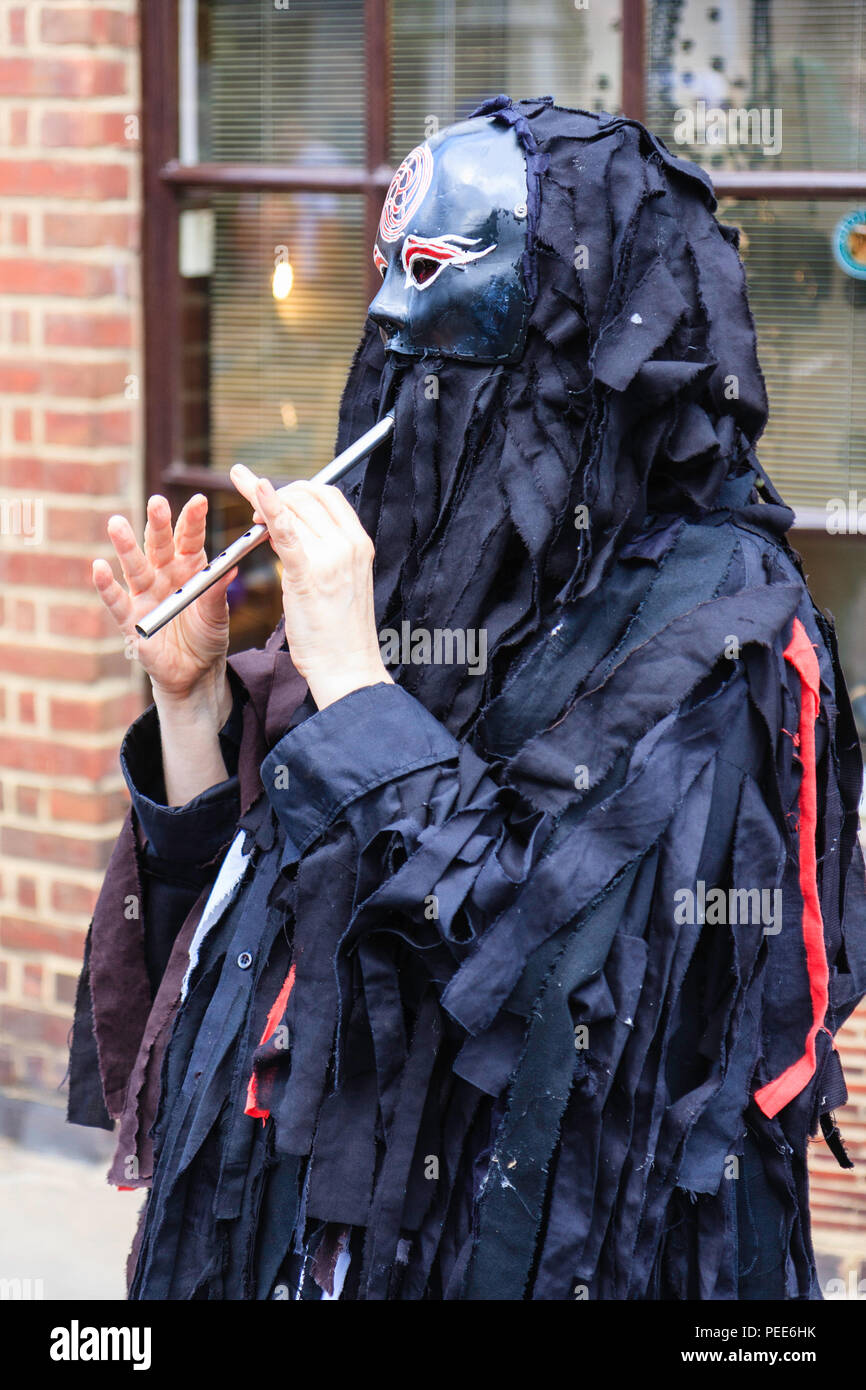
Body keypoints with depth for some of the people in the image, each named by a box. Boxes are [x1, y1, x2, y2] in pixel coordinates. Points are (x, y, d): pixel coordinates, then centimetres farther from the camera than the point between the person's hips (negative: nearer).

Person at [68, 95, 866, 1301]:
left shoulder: (713, 625, -14)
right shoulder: (424, 585, 6)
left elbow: (542, 955, -26)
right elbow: (227, 938, 9)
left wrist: (350, 679, -23)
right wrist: (192, 700, -4)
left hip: (532, 1250, -7)